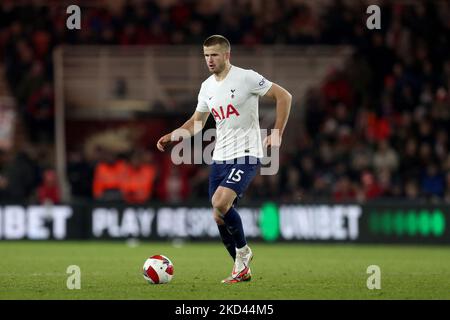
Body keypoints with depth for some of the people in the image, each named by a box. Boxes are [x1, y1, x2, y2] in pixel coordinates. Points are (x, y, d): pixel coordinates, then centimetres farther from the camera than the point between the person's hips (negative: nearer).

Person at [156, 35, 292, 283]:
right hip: (220, 158, 7)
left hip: (246, 155, -7)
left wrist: (277, 133, -14)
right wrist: (171, 137, 5)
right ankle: (242, 269, 19)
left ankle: (243, 251, -1)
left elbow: (284, 96, -8)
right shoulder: (207, 87, 10)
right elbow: (196, 122, 21)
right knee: (219, 216, 3)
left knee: (220, 203, -25)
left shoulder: (246, 78, -10)